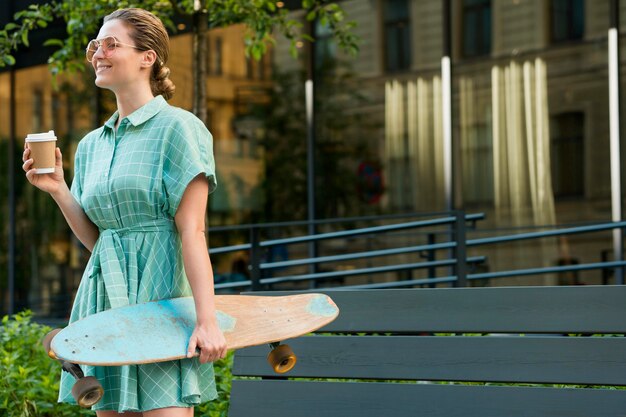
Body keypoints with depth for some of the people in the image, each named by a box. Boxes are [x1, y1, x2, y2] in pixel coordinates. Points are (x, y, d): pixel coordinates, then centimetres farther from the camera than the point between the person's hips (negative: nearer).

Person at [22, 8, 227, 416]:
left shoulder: (176, 127, -5)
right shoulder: (91, 145, 16)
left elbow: (192, 232, -12)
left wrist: (207, 319, -19)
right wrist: (58, 190, 2)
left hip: (159, 291, -7)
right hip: (105, 296, 7)